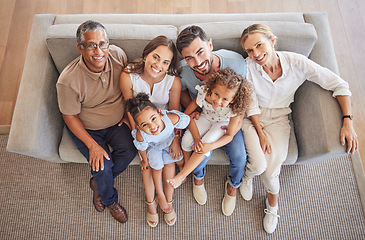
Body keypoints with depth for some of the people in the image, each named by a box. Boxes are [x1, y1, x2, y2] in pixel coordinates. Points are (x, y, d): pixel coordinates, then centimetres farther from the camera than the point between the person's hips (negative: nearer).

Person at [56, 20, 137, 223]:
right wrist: (92, 145, -19)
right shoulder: (68, 80, -30)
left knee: (130, 150, -15)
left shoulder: (118, 55, -19)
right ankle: (109, 199, 20)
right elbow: (70, 116, -17)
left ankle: (98, 182, 14)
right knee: (103, 165, -15)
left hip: (117, 122, 4)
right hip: (86, 128, -3)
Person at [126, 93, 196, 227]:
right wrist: (145, 160, 0)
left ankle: (168, 198, 15)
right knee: (157, 166, -7)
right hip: (153, 146, -1)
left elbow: (189, 121, -27)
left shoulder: (171, 119, -48)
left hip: (170, 141, 2)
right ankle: (160, 196, 19)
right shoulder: (141, 136, -44)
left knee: (169, 162, -5)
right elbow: (141, 148, -19)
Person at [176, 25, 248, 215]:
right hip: (200, 115, 0)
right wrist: (192, 111, -15)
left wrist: (237, 123, -22)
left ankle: (233, 186, 23)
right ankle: (198, 177, 19)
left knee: (239, 155, -15)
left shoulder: (236, 63, -30)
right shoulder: (182, 70, -27)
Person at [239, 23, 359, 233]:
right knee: (259, 165, -22)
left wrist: (348, 121, -17)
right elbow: (250, 104, -9)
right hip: (252, 118, 0)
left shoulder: (297, 63, -18)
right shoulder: (247, 66, -19)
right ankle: (248, 175, 19)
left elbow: (339, 84, -11)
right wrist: (260, 133, -14)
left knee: (271, 169, -16)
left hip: (278, 118, 1)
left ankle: (272, 206, 19)